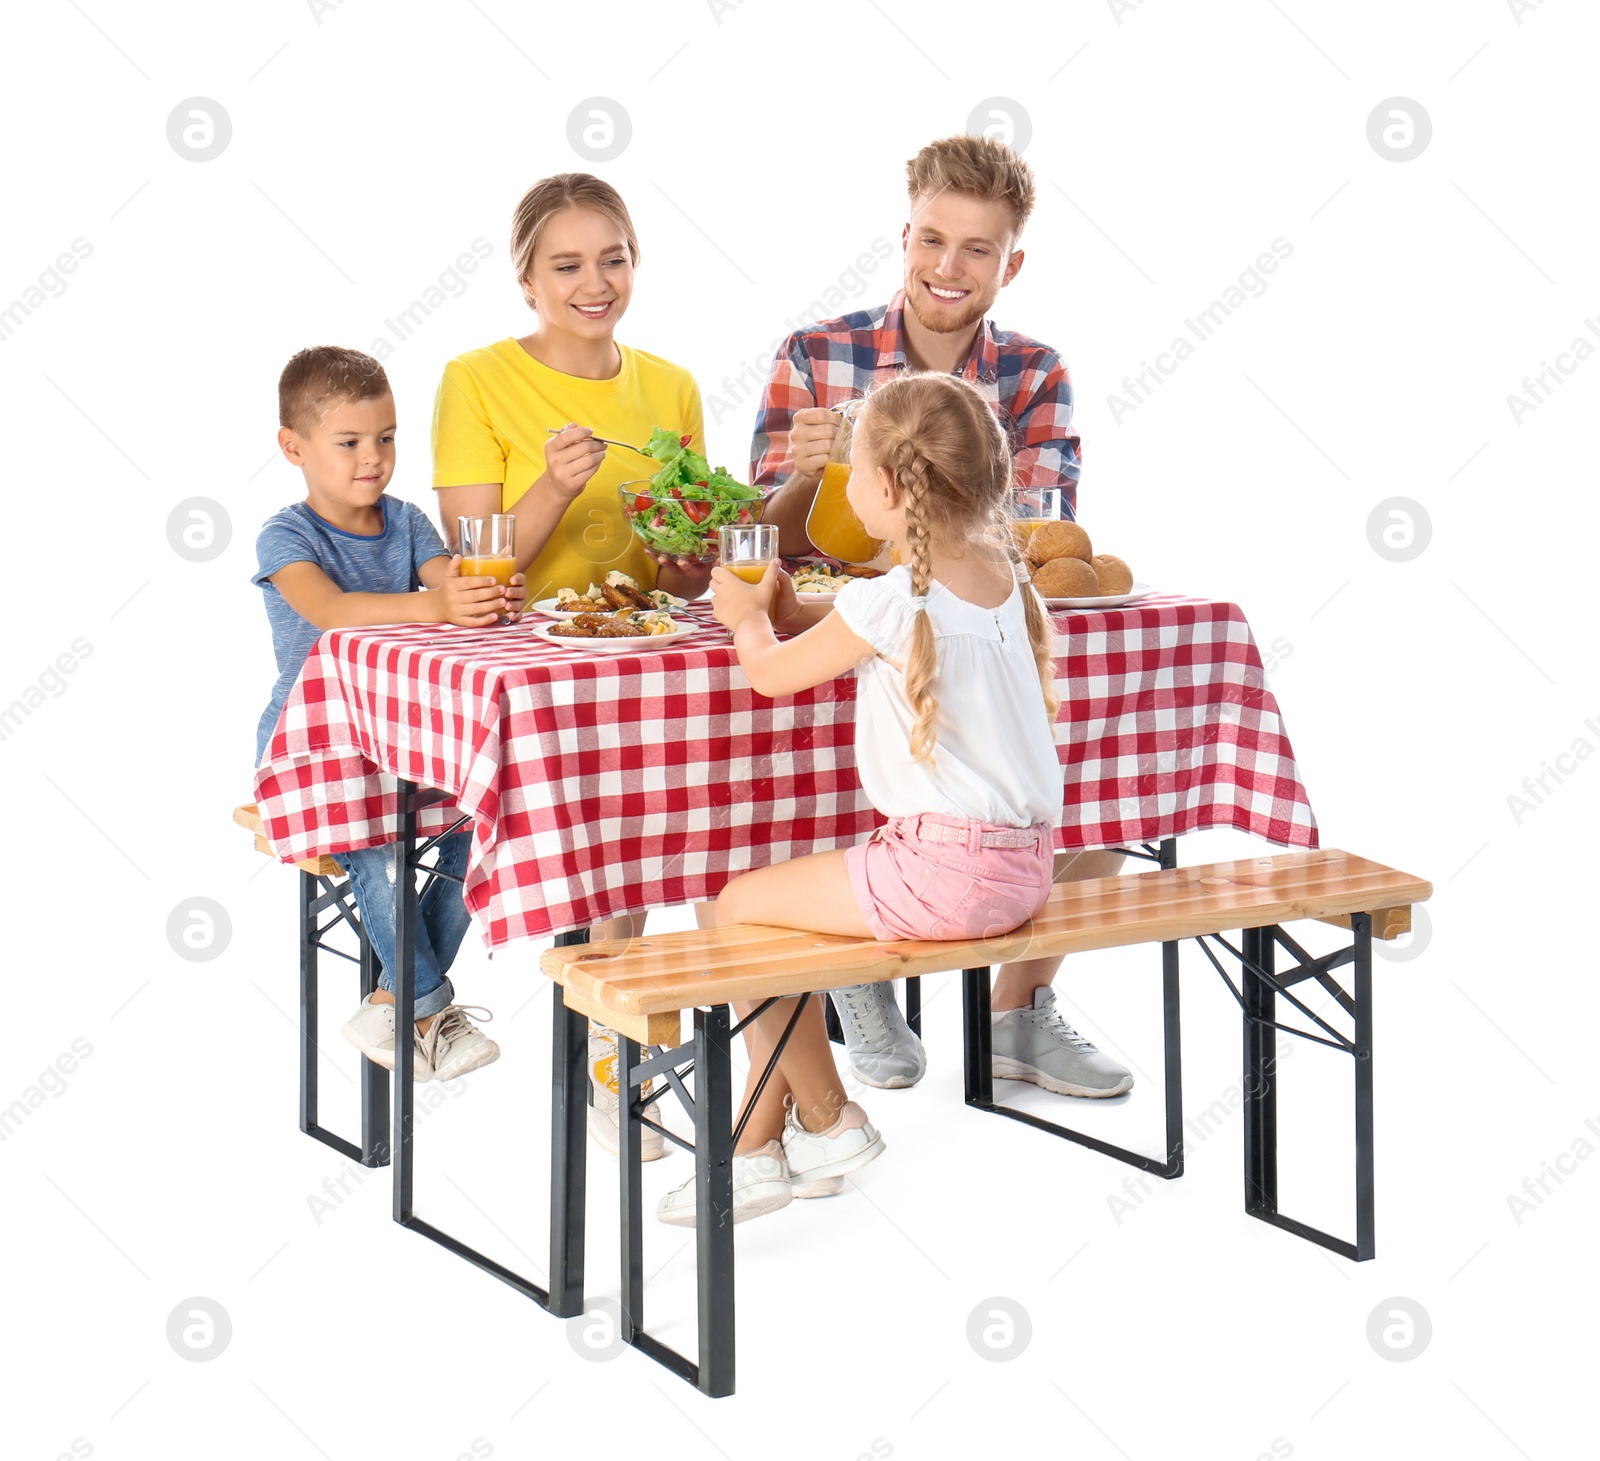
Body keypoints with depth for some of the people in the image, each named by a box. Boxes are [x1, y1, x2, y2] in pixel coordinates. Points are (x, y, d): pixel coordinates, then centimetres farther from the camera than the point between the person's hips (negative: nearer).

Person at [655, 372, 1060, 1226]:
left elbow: (772, 673, -2)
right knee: (785, 898, 20)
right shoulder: (998, 572, 8)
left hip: (947, 868, -10)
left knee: (739, 906, 3)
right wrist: (790, 611, 18)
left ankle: (827, 1121, 19)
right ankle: (758, 1145, 20)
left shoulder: (889, 601, -17)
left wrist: (747, 615, 18)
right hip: (1022, 861, 10)